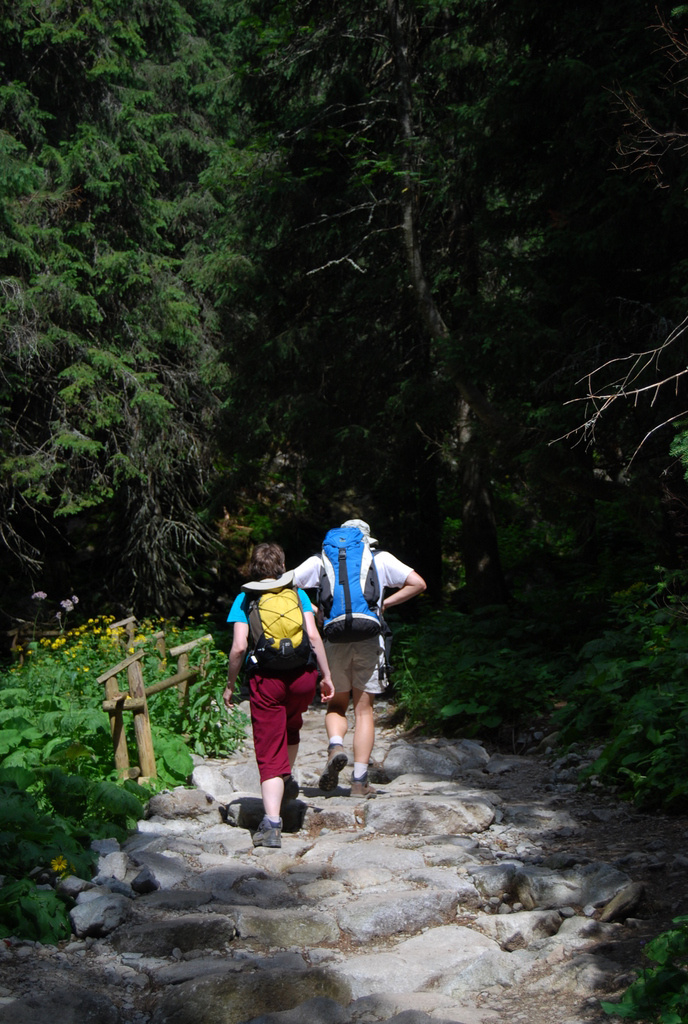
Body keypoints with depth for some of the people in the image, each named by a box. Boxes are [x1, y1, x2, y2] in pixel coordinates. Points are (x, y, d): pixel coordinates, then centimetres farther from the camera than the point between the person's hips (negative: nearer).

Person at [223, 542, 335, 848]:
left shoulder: (245, 599, 6)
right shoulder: (296, 593, 10)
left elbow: (239, 647, -4)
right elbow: (313, 635, -1)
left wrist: (230, 685, 6)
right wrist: (326, 676, 4)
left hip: (265, 679, -2)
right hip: (302, 676, 2)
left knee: (269, 753, -1)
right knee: (290, 726, 34)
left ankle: (271, 823, -11)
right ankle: (286, 781, 43)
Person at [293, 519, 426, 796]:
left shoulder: (320, 560, 12)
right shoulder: (380, 559, 10)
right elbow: (418, 583, 5)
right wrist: (385, 603, 9)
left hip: (335, 641, 1)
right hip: (369, 640, -1)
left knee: (336, 706, 17)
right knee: (363, 710, 7)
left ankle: (335, 746, -14)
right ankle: (360, 780, 4)